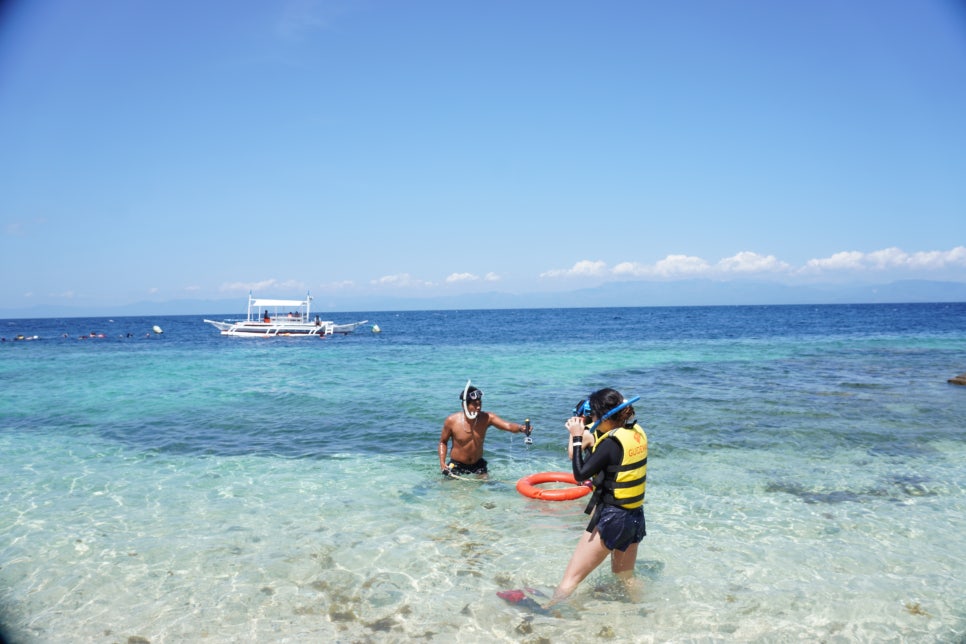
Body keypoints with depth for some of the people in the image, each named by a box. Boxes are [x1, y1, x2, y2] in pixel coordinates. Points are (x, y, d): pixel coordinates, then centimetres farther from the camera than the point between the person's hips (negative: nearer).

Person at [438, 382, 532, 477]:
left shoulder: (486, 418, -13)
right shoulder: (452, 421, -15)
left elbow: (508, 425, -27)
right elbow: (443, 442, 0)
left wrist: (521, 428, -49)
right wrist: (442, 463, -13)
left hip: (478, 465, 2)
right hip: (456, 466, -2)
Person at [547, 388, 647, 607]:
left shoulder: (612, 443, -22)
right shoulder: (637, 433, 2)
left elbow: (580, 474, -19)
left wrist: (577, 438, -12)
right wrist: (582, 433, 8)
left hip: (610, 518, -8)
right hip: (635, 517, 8)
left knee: (572, 576, -2)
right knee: (625, 575, 28)